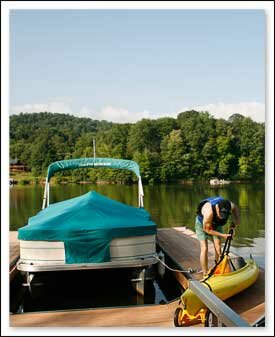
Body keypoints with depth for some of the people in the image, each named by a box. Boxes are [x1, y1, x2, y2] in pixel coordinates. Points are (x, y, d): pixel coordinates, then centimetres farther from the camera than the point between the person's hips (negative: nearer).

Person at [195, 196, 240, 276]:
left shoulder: (232, 206, -31)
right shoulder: (209, 212, -44)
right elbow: (207, 229, -27)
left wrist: (234, 225, -24)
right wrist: (222, 235, -25)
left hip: (216, 224, 4)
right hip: (202, 223, -4)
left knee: (218, 248, -1)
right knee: (204, 249, -12)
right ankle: (205, 274, -6)